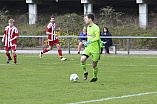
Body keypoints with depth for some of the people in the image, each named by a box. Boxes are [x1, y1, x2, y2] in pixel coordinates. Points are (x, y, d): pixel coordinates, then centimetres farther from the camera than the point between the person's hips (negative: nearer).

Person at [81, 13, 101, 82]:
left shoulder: (96, 28, -15)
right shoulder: (88, 27, 11)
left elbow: (97, 37, -26)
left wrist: (90, 41, -35)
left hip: (95, 49, -6)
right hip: (88, 48, 6)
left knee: (94, 65, 3)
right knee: (82, 59, -16)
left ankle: (95, 77, 25)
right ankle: (85, 73, 3)